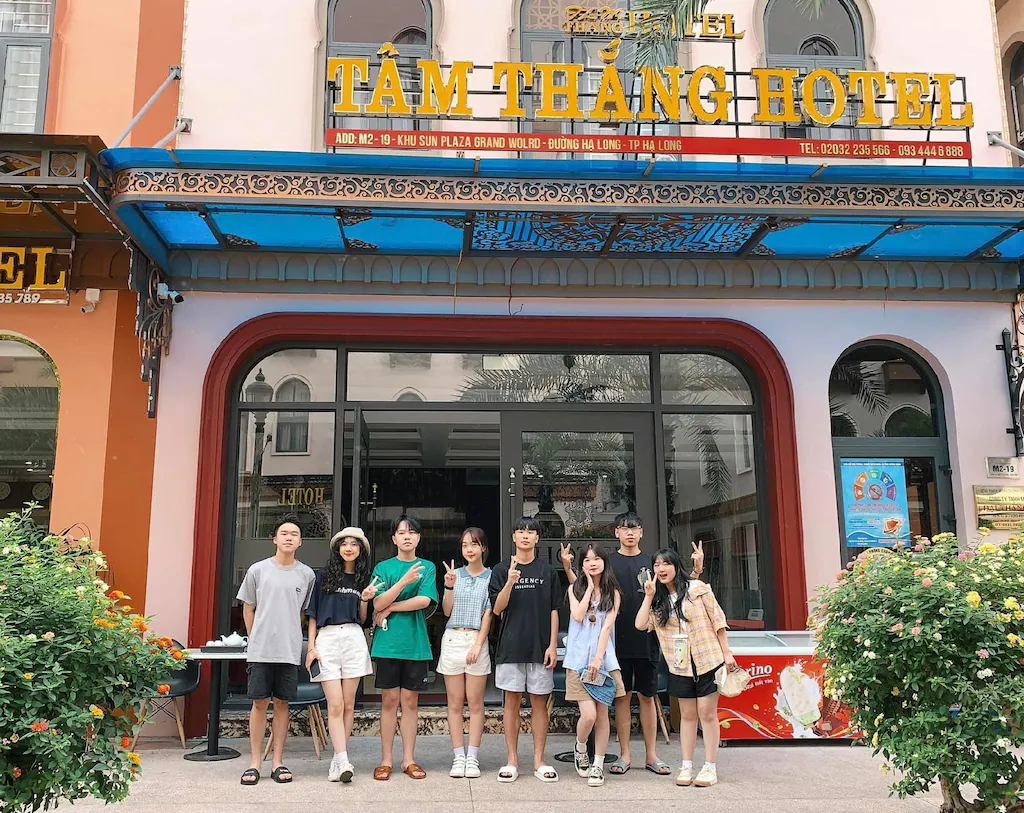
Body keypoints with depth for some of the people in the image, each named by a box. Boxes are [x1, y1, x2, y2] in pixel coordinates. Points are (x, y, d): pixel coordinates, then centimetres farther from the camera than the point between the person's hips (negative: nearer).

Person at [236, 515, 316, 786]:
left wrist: (290, 635, 8)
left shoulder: (307, 575, 4)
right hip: (260, 649, -1)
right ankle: (255, 762, 10)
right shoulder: (258, 570, 2)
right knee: (260, 703, 2)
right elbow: (248, 608, 10)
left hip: (290, 650, 1)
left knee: (282, 703, 6)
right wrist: (256, 638, 8)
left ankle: (278, 762, 13)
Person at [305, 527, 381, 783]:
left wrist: (364, 600, -1)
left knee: (348, 704, 2)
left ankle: (338, 759, 10)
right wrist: (311, 647, -2)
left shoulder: (363, 579, 14)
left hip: (354, 639, 2)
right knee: (335, 705, -9)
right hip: (327, 639, -2)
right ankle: (343, 761, -12)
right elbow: (312, 615, 6)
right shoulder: (323, 576, 7)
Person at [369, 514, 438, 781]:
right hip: (388, 642, 0)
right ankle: (386, 760, 11)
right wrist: (404, 581, -20)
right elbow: (378, 604, -8)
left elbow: (424, 601, -8)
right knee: (389, 700, 3)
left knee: (410, 701, 6)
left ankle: (409, 759, 14)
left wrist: (390, 608, -6)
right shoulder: (383, 568, 5)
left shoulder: (427, 567, 6)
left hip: (416, 643, 1)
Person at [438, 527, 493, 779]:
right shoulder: (455, 574, 9)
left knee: (475, 702, 0)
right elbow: (447, 611, 6)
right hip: (452, 638, 2)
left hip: (477, 640, -2)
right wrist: (449, 587, -9)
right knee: (455, 702, 4)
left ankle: (472, 758, 6)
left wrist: (478, 645, -10)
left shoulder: (491, 576, 2)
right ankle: (458, 757, 9)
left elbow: (488, 614, -2)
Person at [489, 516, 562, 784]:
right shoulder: (502, 570, 3)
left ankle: (539, 761, 13)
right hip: (511, 646, -1)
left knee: (539, 703, 5)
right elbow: (497, 609, -4)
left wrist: (553, 644, -2)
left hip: (540, 647, 1)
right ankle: (512, 761, 13)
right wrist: (510, 583, -20)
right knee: (512, 702, 4)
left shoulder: (548, 572, 6)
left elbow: (553, 611, 6)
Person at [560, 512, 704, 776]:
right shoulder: (607, 563, 3)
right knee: (622, 697, 6)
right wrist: (568, 569, -14)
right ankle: (624, 755, 16)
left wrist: (697, 570, -8)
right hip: (618, 642, -1)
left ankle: (651, 755, 18)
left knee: (648, 697, 8)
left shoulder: (652, 562, 6)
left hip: (646, 641, 1)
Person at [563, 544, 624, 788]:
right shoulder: (575, 589, 8)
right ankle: (580, 750, 18)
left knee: (602, 714, 2)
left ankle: (598, 766, 14)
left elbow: (607, 626, -4)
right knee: (588, 714, -11)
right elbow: (578, 616, -9)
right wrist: (590, 587, -4)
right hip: (579, 658, -1)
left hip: (604, 658, 1)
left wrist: (598, 657, -14)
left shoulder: (613, 593, 7)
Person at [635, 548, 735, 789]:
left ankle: (710, 767, 7)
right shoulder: (657, 601, 7)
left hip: (708, 660, -4)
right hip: (680, 666, 4)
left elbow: (718, 620, -3)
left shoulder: (697, 588, -5)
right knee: (688, 715, 9)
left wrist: (726, 652, -5)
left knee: (707, 713, -1)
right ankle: (686, 767, 15)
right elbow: (641, 624, -7)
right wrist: (649, 595, -9)